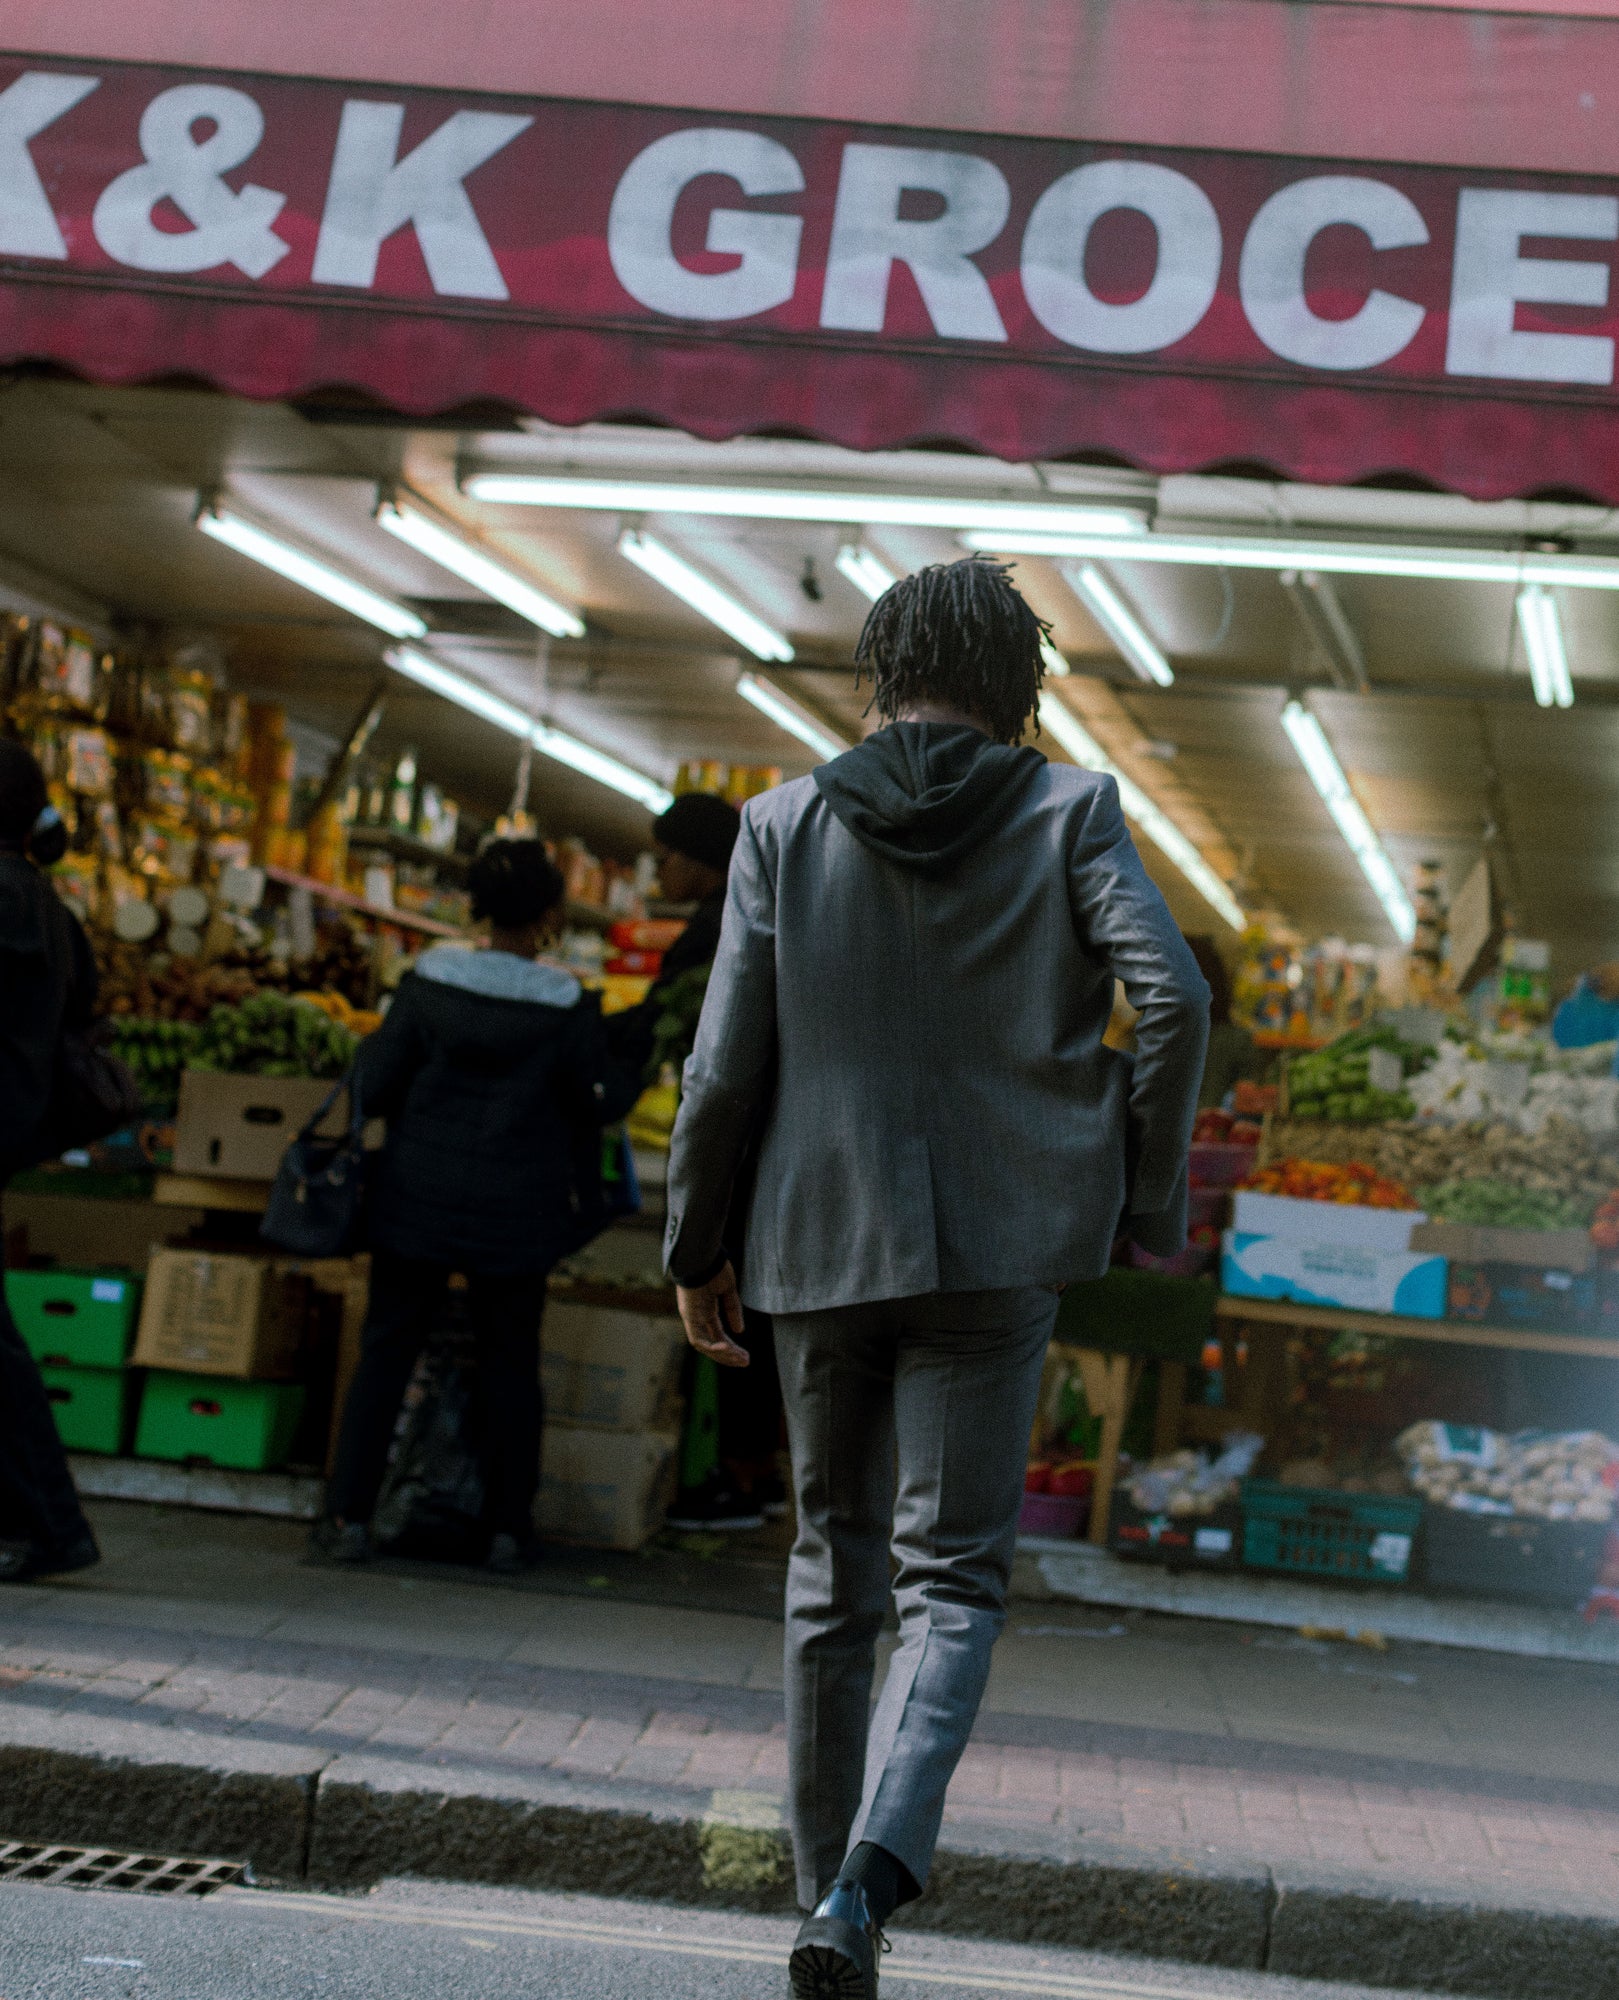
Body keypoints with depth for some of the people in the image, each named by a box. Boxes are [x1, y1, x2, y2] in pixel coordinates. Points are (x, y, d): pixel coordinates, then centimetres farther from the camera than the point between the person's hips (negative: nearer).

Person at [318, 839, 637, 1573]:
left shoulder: (428, 982, -7)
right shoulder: (567, 1009, -10)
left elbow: (373, 1085, -4)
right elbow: (598, 1105, 0)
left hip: (418, 1201, 1)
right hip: (515, 1210, -1)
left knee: (386, 1352, 10)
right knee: (510, 1365, 11)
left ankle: (348, 1515, 9)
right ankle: (509, 1528, 15)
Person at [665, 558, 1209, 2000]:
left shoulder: (786, 825, 4)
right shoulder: (1068, 813, 1)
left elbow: (728, 1061, 1)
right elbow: (1172, 999, -11)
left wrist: (696, 1246, 10)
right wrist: (1151, 1201, 0)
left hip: (820, 1244, 2)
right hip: (998, 1246, -2)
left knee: (833, 1572, 15)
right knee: (954, 1577, 2)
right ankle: (873, 1869, -20)